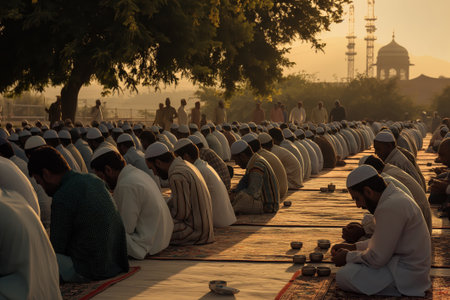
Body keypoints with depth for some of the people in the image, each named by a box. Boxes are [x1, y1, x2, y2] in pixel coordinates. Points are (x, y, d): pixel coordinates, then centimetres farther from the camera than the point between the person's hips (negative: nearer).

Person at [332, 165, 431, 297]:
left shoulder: (390, 208, -24)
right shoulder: (394, 196, 10)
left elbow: (377, 259, -22)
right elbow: (383, 241, 22)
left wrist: (348, 257, -6)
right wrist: (353, 247, 13)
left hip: (406, 275, -11)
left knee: (343, 276, -16)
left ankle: (397, 290, -10)